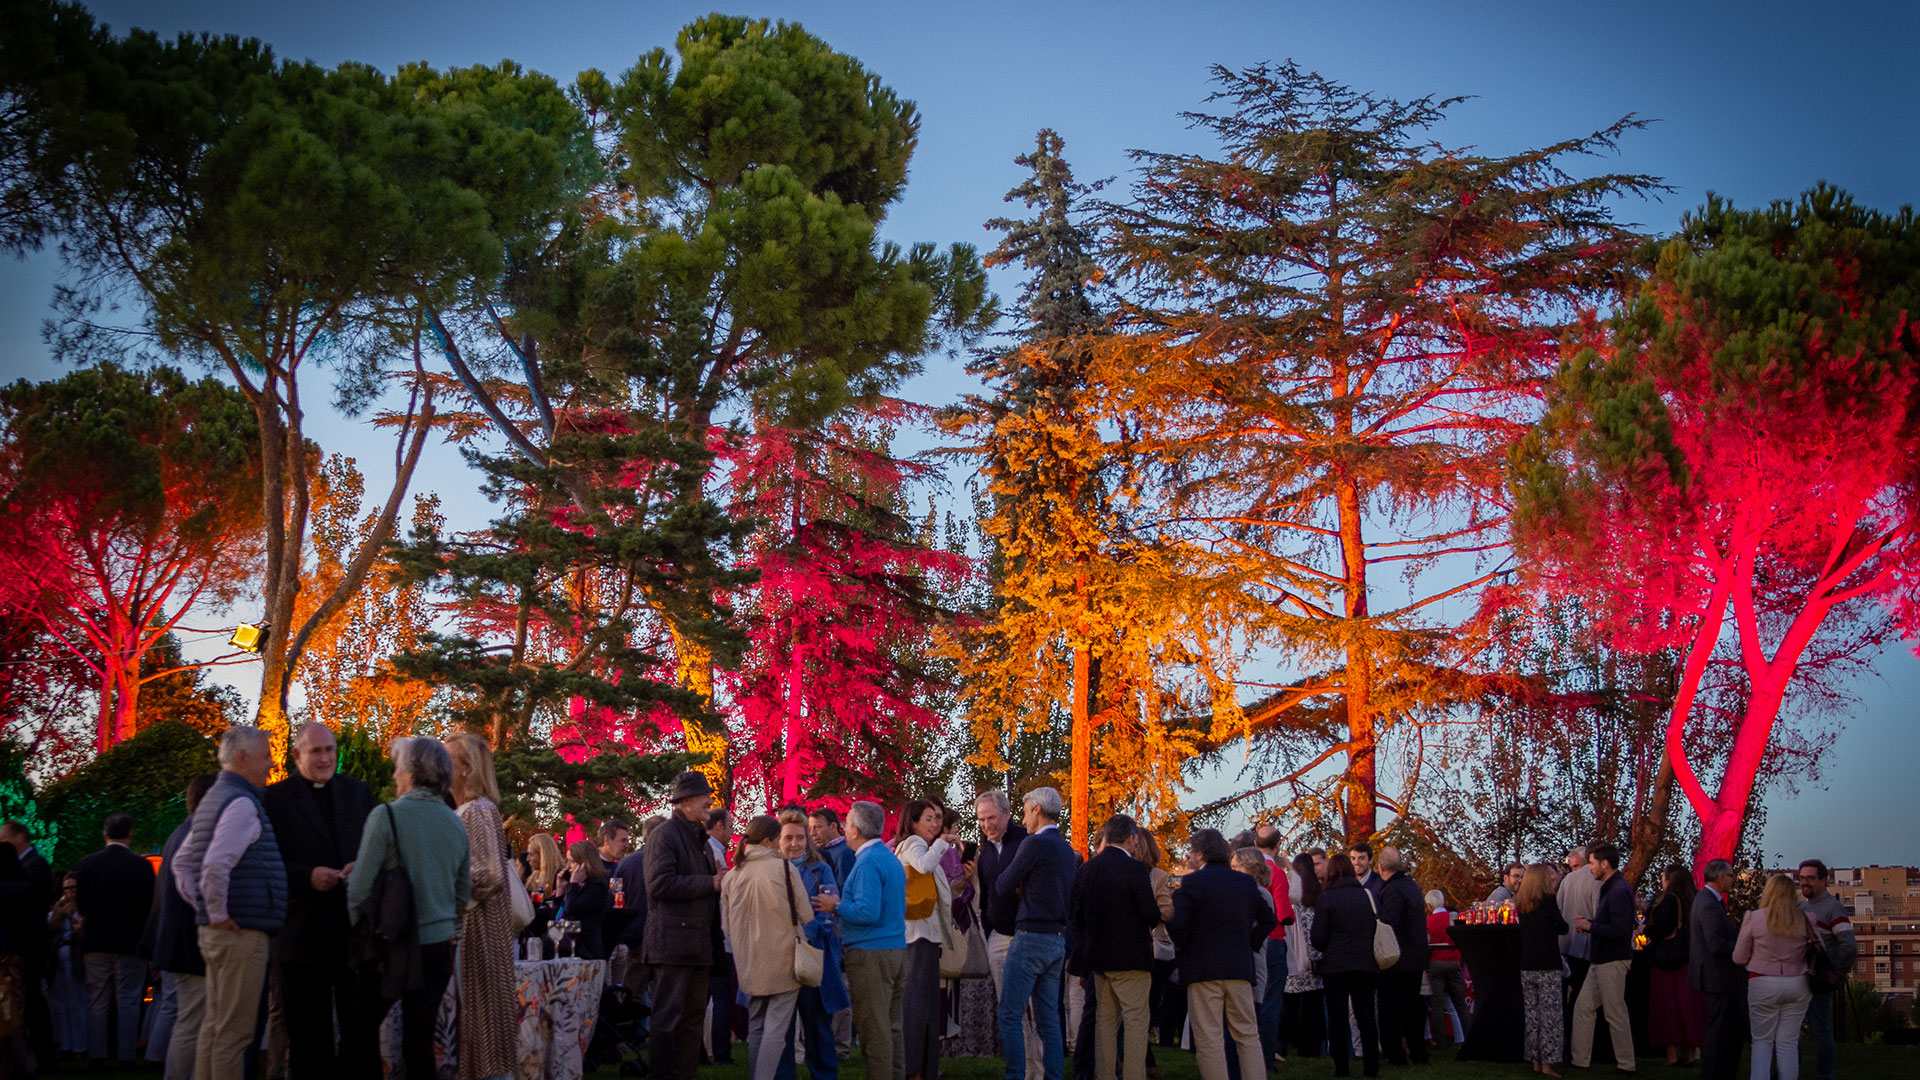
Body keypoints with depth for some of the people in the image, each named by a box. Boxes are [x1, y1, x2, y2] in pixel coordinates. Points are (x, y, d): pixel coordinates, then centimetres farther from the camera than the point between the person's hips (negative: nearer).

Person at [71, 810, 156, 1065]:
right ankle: (126, 1057, -1)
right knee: (128, 1003, 1)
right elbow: (149, 906, -6)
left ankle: (96, 1057, 7)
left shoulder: (86, 864, -1)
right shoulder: (141, 866, -9)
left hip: (96, 941, 2)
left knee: (97, 1003, 8)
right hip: (131, 942, -2)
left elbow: (80, 904, 4)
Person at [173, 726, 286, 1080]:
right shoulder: (241, 802, -15)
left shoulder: (214, 798, 17)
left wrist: (201, 909, 18)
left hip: (216, 933, 10)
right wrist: (218, 914, -16)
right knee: (234, 1032, -6)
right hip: (242, 932, -10)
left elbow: (181, 862, 22)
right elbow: (216, 865, -27)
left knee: (215, 1025, 14)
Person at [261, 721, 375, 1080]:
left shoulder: (359, 792, 12)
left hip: (357, 929, 2)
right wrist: (307, 877, -18)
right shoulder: (275, 798, 0)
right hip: (304, 937, -2)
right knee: (309, 1036, 8)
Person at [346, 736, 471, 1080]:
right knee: (420, 1040, 9)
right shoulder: (456, 823, 5)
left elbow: (359, 887, -9)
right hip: (439, 945, 5)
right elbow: (463, 895, 12)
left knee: (359, 1031, 8)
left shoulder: (386, 816, -11)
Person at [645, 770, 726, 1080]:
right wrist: (709, 883, -16)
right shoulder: (665, 834, -8)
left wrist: (719, 880, 10)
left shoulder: (697, 836, 22)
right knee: (667, 1017, -6)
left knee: (692, 1016, 11)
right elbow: (660, 883, -19)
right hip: (673, 941, -9)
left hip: (697, 943, 9)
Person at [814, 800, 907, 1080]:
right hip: (897, 950, 10)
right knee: (893, 1027, 13)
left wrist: (836, 907, -8)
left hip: (870, 954, -10)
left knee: (874, 1029, -5)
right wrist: (842, 905, 23)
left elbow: (868, 912, -23)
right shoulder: (891, 859, 15)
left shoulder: (868, 863, -14)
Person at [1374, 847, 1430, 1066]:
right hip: (1416, 959, 9)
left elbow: (1387, 926, -24)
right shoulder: (1411, 885, 12)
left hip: (1397, 961, -9)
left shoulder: (1392, 890, -19)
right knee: (1413, 1007, 17)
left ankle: (1395, 1054, -2)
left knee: (1390, 1009, -2)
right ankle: (1418, 1054, 22)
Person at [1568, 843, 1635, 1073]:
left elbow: (1620, 930, -26)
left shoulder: (1618, 891, -19)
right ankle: (1580, 1060, 17)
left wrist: (1591, 926, -17)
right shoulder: (1608, 888, 14)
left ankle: (1626, 1064, 11)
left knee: (1615, 1015, -1)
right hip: (1601, 960, 10)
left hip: (1613, 961, -10)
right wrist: (1590, 923, 8)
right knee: (1583, 1007, 11)